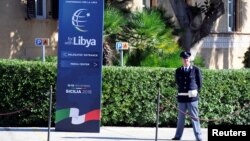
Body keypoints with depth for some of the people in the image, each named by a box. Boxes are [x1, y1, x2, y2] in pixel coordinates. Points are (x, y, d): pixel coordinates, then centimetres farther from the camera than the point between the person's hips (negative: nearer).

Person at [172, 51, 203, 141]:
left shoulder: (196, 70, 2)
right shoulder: (178, 71, 9)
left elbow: (199, 83, 5)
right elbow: (178, 83, 14)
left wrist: (194, 93, 2)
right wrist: (182, 92, 9)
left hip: (192, 97, -3)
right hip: (181, 98, 3)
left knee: (194, 118, -3)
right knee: (181, 118, 10)